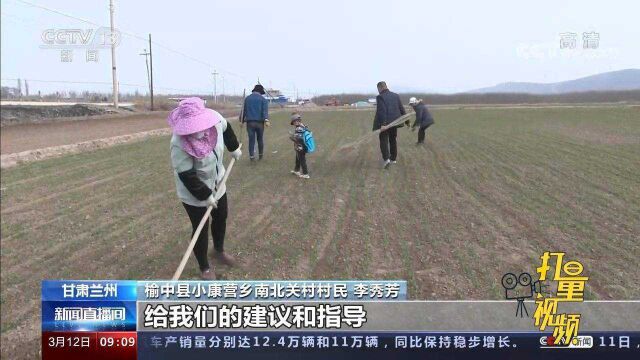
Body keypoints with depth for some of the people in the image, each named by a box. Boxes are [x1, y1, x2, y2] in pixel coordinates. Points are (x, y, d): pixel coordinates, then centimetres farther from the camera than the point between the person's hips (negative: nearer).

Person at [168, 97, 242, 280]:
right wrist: (206, 196, -20)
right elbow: (187, 177, -28)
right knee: (201, 229, 6)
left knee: (221, 217, 24)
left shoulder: (215, 119, -23)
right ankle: (204, 268, 31)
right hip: (194, 194, -6)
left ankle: (219, 251, 53)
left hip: (217, 184, 7)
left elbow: (226, 129, 3)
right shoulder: (179, 145, -37)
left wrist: (234, 148, 16)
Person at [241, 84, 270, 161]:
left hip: (250, 122, 1)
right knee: (260, 139, 13)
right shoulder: (263, 99, 1)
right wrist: (266, 120, -23)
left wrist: (242, 120, 16)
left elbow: (244, 110, 12)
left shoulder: (247, 99, 10)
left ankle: (252, 156, -2)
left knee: (251, 140, 2)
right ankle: (260, 155, 24)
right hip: (259, 122, -1)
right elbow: (265, 110, -12)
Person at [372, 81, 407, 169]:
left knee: (383, 140, 2)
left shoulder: (380, 97, -11)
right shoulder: (395, 95, 7)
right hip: (394, 121, 6)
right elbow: (402, 109, 8)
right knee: (393, 140, 18)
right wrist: (407, 121, 15)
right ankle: (393, 158, 25)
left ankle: (386, 159, -14)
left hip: (384, 123, -6)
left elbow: (381, 111, -21)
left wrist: (383, 124, -26)